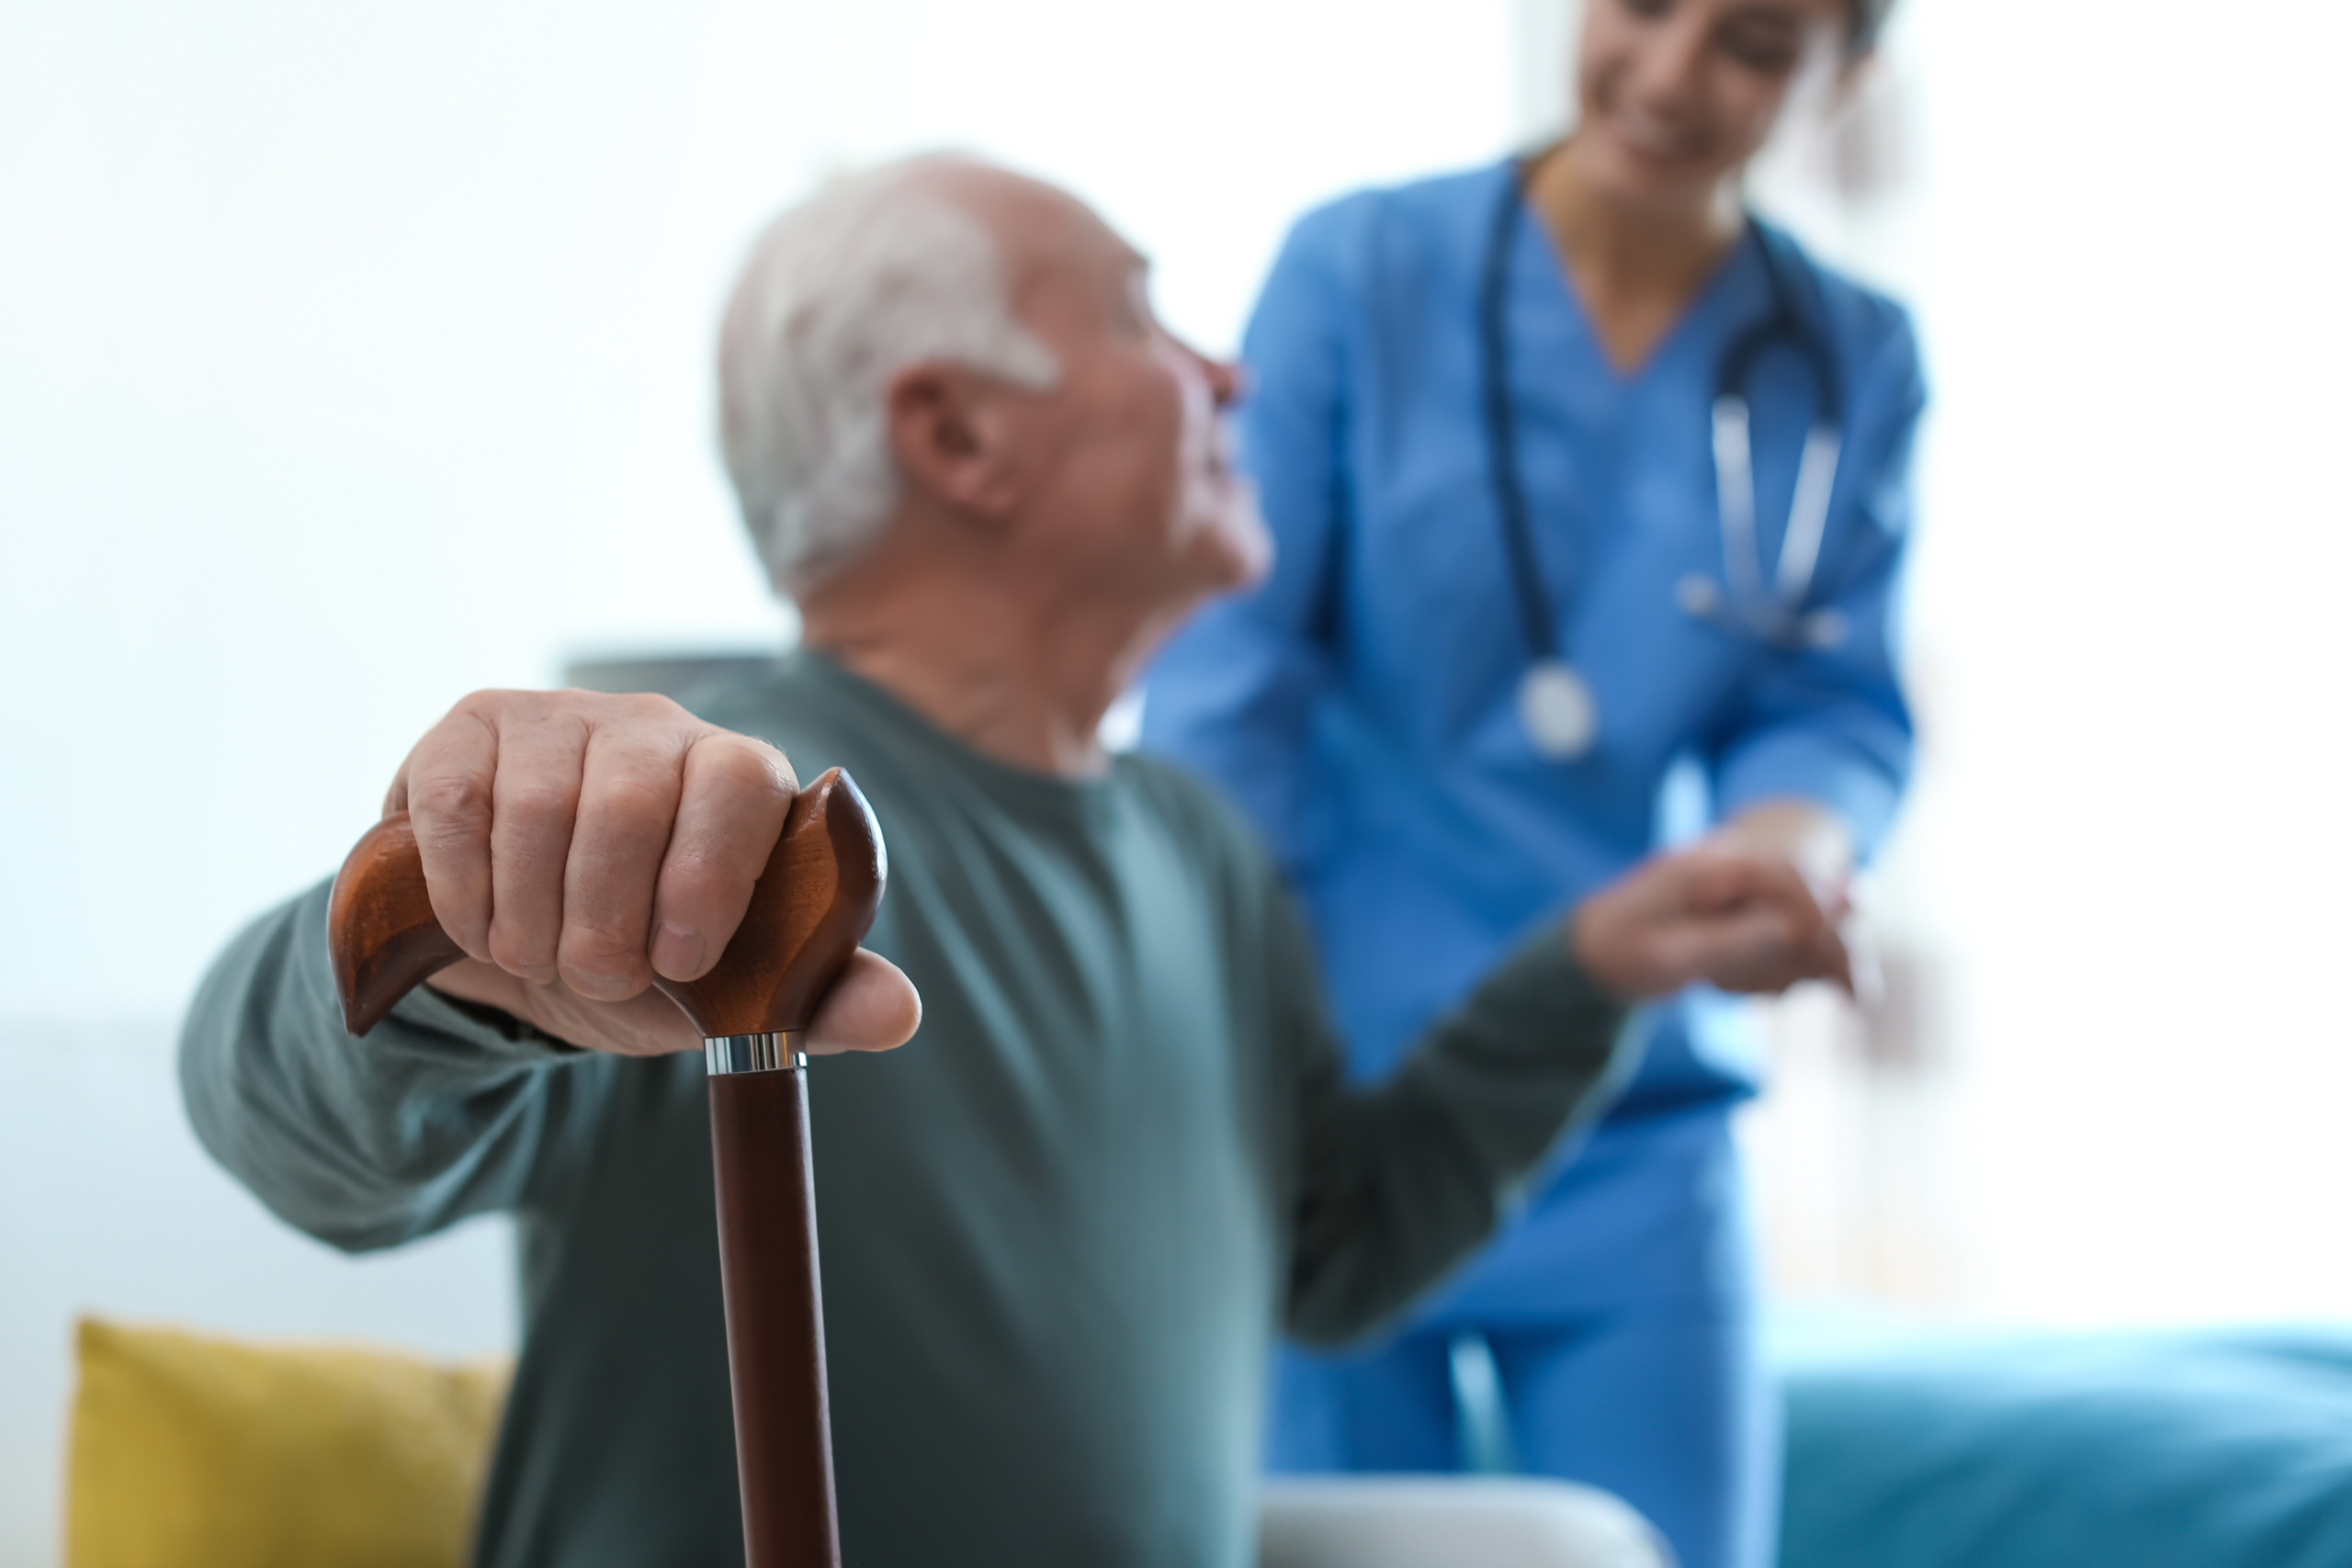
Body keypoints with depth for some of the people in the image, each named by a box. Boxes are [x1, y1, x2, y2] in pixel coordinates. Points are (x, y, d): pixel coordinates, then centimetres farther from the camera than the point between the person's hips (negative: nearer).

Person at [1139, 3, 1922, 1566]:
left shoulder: (1852, 363, 4)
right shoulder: (1361, 268, -5)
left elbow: (1833, 711, 6)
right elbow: (1226, 687, -9)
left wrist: (1796, 836, -20)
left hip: (1640, 1139, 3)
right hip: (1332, 1096, -2)